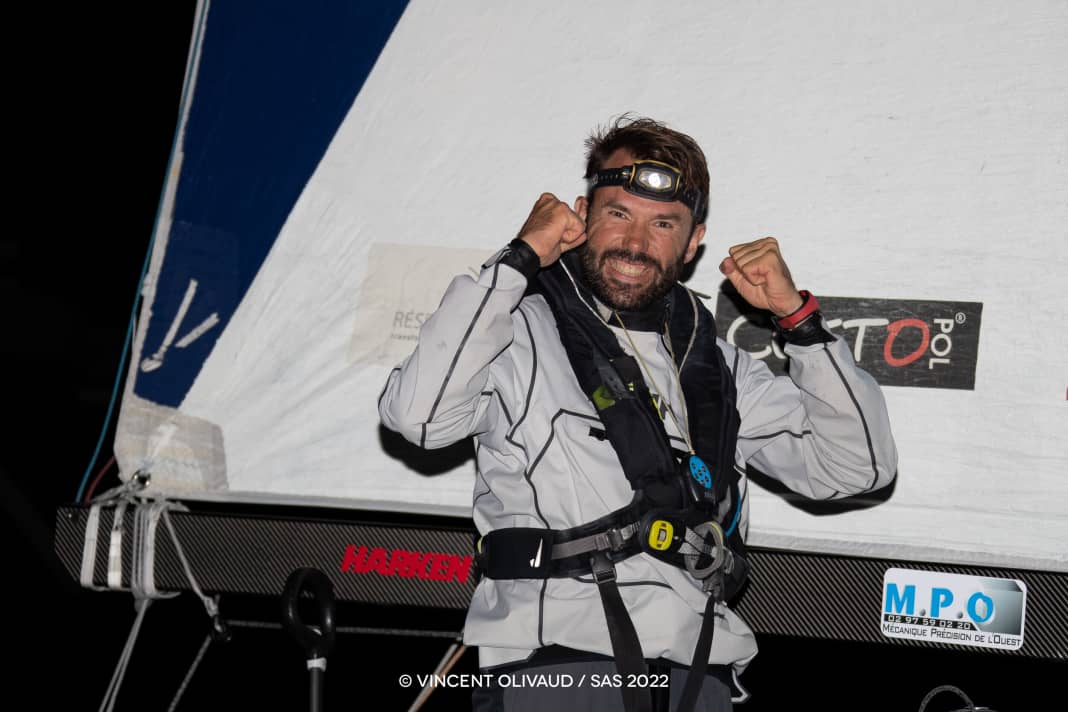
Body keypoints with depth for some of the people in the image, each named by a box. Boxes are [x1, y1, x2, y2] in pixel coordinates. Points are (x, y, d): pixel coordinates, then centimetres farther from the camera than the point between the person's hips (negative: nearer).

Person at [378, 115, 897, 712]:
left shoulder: (716, 364, 21)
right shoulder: (522, 331, 7)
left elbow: (857, 466, 20)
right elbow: (417, 413, -12)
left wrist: (798, 317, 10)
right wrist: (518, 260, -5)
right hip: (552, 662, -5)